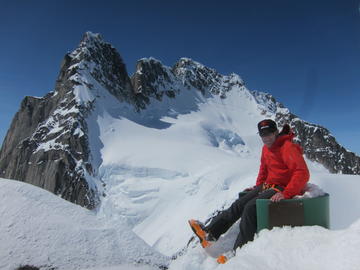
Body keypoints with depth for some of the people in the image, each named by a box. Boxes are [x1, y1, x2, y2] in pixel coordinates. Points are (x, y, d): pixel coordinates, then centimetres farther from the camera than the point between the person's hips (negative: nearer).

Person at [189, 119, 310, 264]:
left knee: (250, 207, -25)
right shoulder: (266, 148, 10)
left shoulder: (288, 147, -18)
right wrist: (258, 186, 15)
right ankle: (210, 233, -4)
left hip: (281, 189, -8)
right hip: (267, 186, 8)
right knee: (238, 205, -5)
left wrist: (285, 194, -33)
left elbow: (303, 174, -27)